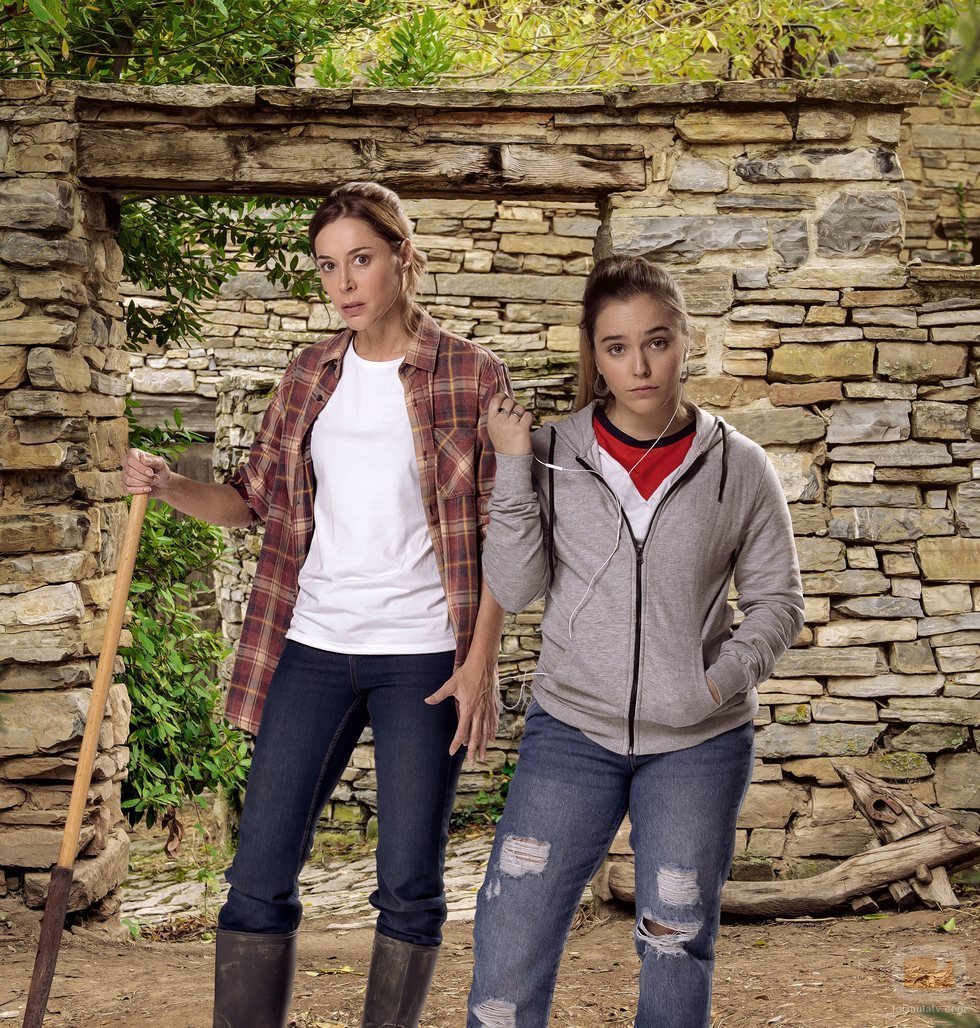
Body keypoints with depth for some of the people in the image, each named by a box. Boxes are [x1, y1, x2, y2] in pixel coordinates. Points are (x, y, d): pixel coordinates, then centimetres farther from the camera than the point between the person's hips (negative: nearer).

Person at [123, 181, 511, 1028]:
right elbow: (255, 497, 13)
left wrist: (481, 661, -9)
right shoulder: (311, 376, 9)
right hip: (311, 648, 4)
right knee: (260, 876, 3)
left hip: (423, 656, -3)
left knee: (410, 884, 5)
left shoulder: (473, 376, -3)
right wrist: (170, 488, -6)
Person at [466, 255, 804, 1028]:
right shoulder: (553, 455, -3)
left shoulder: (738, 467, -4)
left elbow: (777, 601, 3)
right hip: (573, 729, 0)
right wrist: (513, 468, -15)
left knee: (677, 940, 12)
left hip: (699, 743, 0)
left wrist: (723, 678, -12)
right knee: (512, 931, -1)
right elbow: (514, 588, -7)